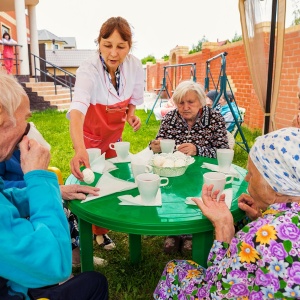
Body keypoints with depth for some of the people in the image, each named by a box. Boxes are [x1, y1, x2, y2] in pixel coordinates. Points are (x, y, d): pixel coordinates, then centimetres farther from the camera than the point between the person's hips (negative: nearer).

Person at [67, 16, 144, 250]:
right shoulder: (88, 71, -33)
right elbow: (77, 110, -49)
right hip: (90, 136, -4)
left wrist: (131, 113, -20)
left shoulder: (135, 66, -18)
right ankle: (97, 231, 33)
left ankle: (101, 228, 39)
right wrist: (80, 150, -65)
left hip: (115, 135, 4)